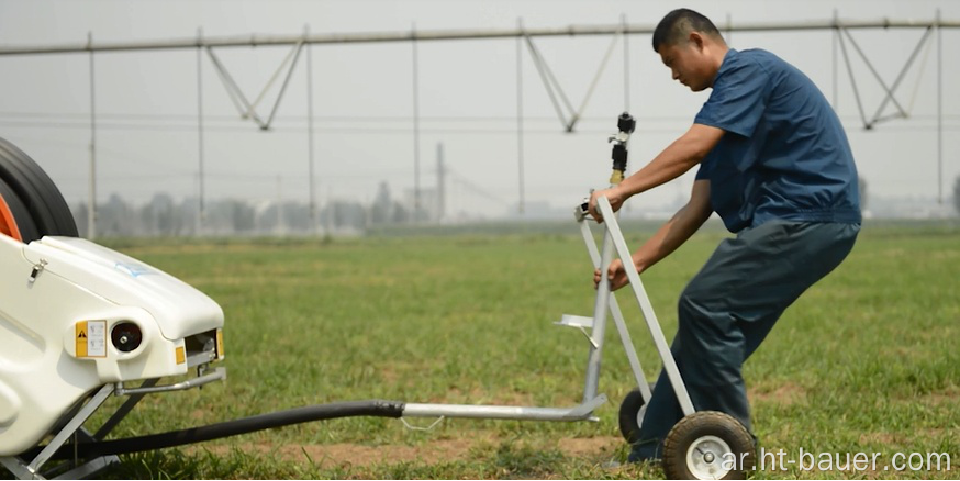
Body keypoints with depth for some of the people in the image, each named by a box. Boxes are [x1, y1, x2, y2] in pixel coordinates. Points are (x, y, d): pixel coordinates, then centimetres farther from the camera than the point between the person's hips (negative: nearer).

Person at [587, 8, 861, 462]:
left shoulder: (750, 67, -6)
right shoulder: (725, 106, 22)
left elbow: (692, 147, -20)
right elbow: (697, 208, 18)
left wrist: (621, 190, -17)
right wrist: (636, 262, 12)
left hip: (811, 216, -10)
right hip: (785, 221, 10)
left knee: (706, 304, -17)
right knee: (709, 317, 7)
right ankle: (651, 454, 10)